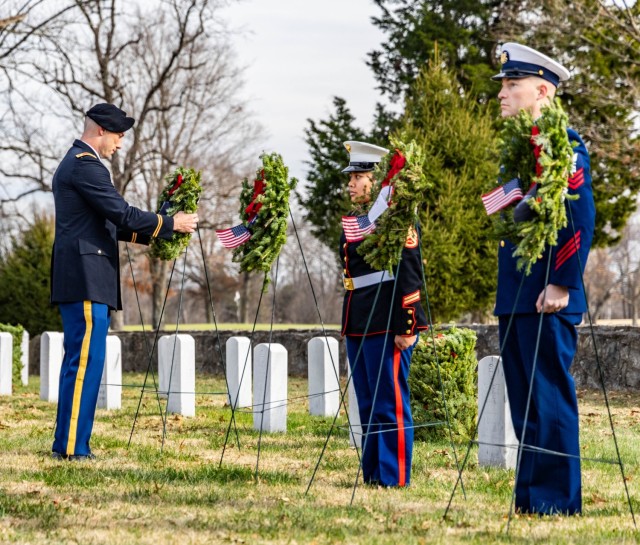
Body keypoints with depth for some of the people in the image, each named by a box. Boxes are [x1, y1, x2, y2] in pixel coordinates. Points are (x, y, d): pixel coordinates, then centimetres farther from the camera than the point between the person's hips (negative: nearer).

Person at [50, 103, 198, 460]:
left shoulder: (75, 163, 22)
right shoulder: (85, 165, -12)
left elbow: (107, 222, 25)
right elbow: (122, 214, -16)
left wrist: (151, 235, 18)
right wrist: (170, 224, -6)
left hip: (81, 280, 11)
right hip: (85, 277, -11)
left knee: (80, 361, 11)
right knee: (86, 360, -10)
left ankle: (69, 443, 13)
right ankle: (73, 447, -10)